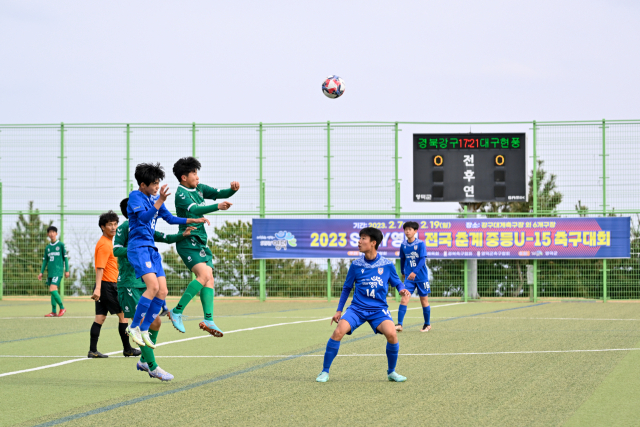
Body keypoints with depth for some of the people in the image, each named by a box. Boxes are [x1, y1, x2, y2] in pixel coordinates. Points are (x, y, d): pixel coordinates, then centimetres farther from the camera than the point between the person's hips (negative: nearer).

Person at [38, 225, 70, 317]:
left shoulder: (61, 245, -1)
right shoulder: (47, 247, 14)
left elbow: (65, 258, 1)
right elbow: (45, 260, 17)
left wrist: (67, 270, -2)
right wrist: (41, 272, 11)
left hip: (58, 271, -6)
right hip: (50, 272, 6)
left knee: (52, 290, -18)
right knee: (53, 291, 6)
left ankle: (62, 308, -5)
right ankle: (53, 312, 8)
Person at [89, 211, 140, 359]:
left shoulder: (108, 242, 16)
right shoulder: (104, 244, -14)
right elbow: (100, 267, -21)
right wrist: (98, 288, -28)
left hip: (105, 286, 9)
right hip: (108, 285, -9)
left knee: (100, 318, 4)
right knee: (123, 315, 0)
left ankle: (93, 351, 1)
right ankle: (127, 349, 8)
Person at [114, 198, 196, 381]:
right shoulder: (124, 228, -7)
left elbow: (166, 238, 17)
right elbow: (116, 250, -17)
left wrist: (182, 235, 0)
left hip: (144, 283, 8)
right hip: (128, 285, -8)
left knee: (155, 322, 8)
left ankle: (144, 361, 22)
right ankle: (153, 367, -6)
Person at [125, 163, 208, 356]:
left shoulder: (155, 198, 15)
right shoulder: (135, 196, -8)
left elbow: (170, 218, 23)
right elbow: (144, 217, -24)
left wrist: (193, 220, 16)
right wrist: (160, 201, -35)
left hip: (151, 248, 8)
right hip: (138, 247, -8)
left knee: (162, 291, -1)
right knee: (153, 286, -23)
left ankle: (144, 329, 8)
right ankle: (134, 327, -12)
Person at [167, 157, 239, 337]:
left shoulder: (199, 189, 14)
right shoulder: (181, 193, -12)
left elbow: (220, 193, 14)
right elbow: (194, 210, -29)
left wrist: (232, 189, -9)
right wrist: (217, 207, -43)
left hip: (201, 242, 9)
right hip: (188, 241, -9)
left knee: (209, 277, -2)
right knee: (203, 275, -21)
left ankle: (208, 320, -8)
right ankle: (177, 311, -14)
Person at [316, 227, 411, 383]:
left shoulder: (387, 265, -2)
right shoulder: (356, 265, 2)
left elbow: (396, 282, 11)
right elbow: (347, 288, 13)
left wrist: (402, 289, -13)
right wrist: (339, 310, 12)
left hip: (378, 309, -1)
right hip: (357, 308, 1)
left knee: (391, 334, -27)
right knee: (338, 332, -22)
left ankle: (391, 372, -4)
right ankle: (325, 372, -7)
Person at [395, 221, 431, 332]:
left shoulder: (420, 244, -9)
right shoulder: (403, 245, 3)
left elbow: (422, 260, -16)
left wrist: (415, 272, -27)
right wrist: (402, 272, 24)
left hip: (421, 277, -3)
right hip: (409, 277, 3)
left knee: (424, 301, 7)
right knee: (404, 299, -11)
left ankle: (427, 324, 22)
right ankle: (399, 324, -15)